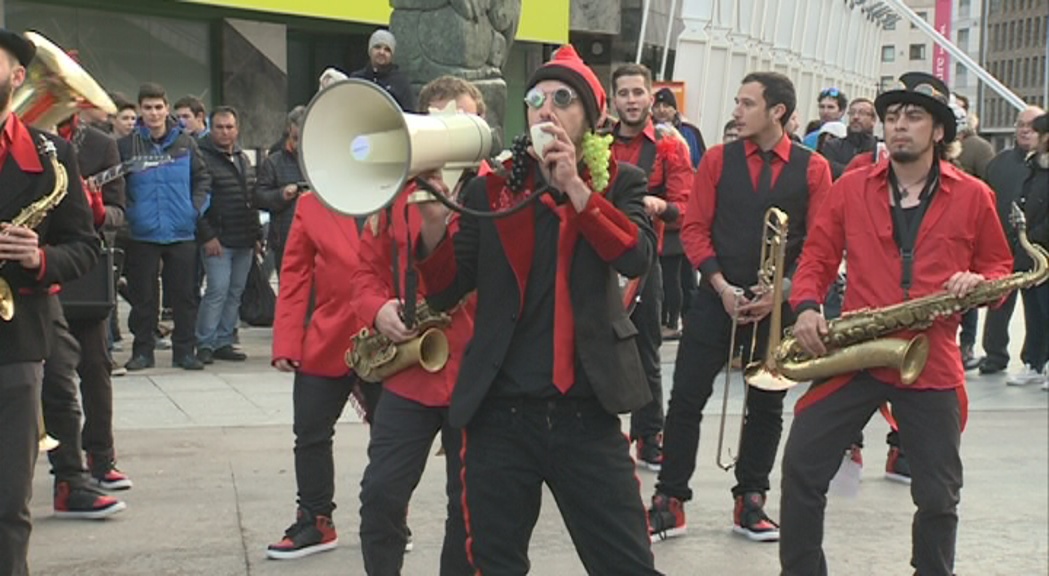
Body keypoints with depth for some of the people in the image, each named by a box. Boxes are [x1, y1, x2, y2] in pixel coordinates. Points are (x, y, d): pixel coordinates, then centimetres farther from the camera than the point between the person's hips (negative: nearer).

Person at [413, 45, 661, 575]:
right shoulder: (489, 188, 6)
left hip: (584, 411, -1)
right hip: (499, 412, 2)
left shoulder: (619, 183, 5)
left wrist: (574, 186, -19)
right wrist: (435, 224, -15)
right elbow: (445, 294, 2)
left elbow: (636, 257, -14)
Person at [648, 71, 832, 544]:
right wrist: (721, 285, -11)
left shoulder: (813, 169, 0)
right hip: (717, 300, 0)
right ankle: (669, 503, 7)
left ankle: (750, 502, 22)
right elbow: (695, 228, 1)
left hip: (778, 307, 0)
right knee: (686, 399, -1)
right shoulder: (718, 160, 3)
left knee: (766, 407, 8)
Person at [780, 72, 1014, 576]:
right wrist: (807, 307, -10)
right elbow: (817, 257, 8)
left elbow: (1000, 266, 12)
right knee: (801, 469, -2)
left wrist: (979, 282, -11)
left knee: (938, 496, 8)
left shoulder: (973, 197, 2)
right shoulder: (850, 188, 4)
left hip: (933, 363, 0)